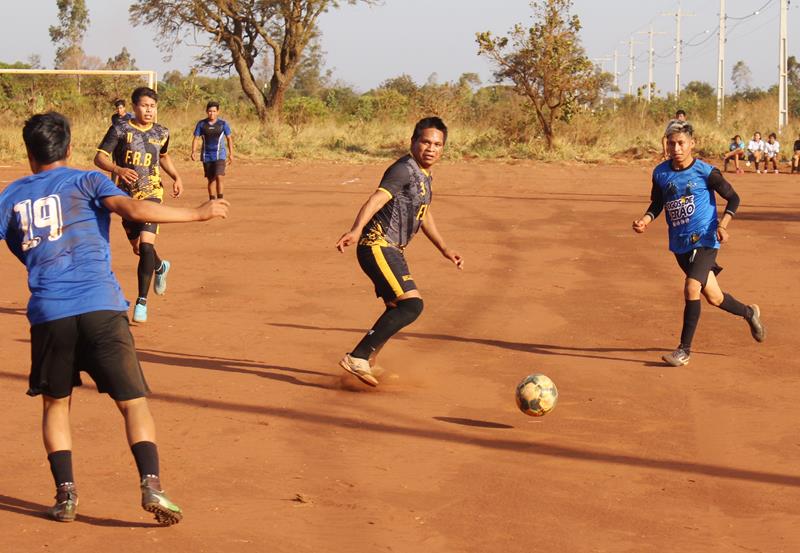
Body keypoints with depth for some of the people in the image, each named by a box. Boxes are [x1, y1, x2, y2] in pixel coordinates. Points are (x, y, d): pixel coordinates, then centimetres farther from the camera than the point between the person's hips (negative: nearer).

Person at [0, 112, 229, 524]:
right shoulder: (87, 182, 9)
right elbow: (133, 210, -6)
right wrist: (198, 214, -1)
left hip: (47, 314, 2)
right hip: (101, 308, -2)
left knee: (55, 404, 20)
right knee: (133, 402, 2)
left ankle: (65, 494, 9)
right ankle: (151, 485, -16)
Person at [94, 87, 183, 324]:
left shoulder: (161, 133, 6)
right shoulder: (121, 130, -4)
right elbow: (99, 157, -9)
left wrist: (176, 177, 12)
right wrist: (118, 169, -27)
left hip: (151, 194, -1)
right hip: (127, 195, 1)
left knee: (146, 244, -18)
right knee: (138, 248, 13)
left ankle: (142, 300, -13)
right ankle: (160, 267, 49)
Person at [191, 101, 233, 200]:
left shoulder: (223, 124, -3)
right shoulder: (201, 124, 0)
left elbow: (229, 138, 5)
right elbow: (196, 138, 2)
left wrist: (231, 154, 3)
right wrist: (193, 152, -13)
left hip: (219, 155, -2)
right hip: (206, 156, 2)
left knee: (219, 177, -17)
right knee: (210, 180, 8)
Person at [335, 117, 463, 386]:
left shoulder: (425, 176, 16)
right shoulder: (404, 170, -14)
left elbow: (423, 215, 32)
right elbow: (376, 199, -29)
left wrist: (444, 249, 37)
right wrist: (356, 230, -45)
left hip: (392, 250, 10)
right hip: (377, 245, -10)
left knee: (398, 310, 21)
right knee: (412, 304, -22)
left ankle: (366, 364, 35)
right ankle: (357, 357, -24)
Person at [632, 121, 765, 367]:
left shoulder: (705, 172, -12)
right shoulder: (661, 173, 0)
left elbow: (733, 198, -3)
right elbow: (657, 204, 13)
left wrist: (722, 225, -17)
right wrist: (644, 221, -7)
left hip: (704, 239, -5)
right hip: (679, 243, 5)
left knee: (692, 288, -21)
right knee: (713, 297, 12)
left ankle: (685, 349, -12)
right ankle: (749, 313, 42)